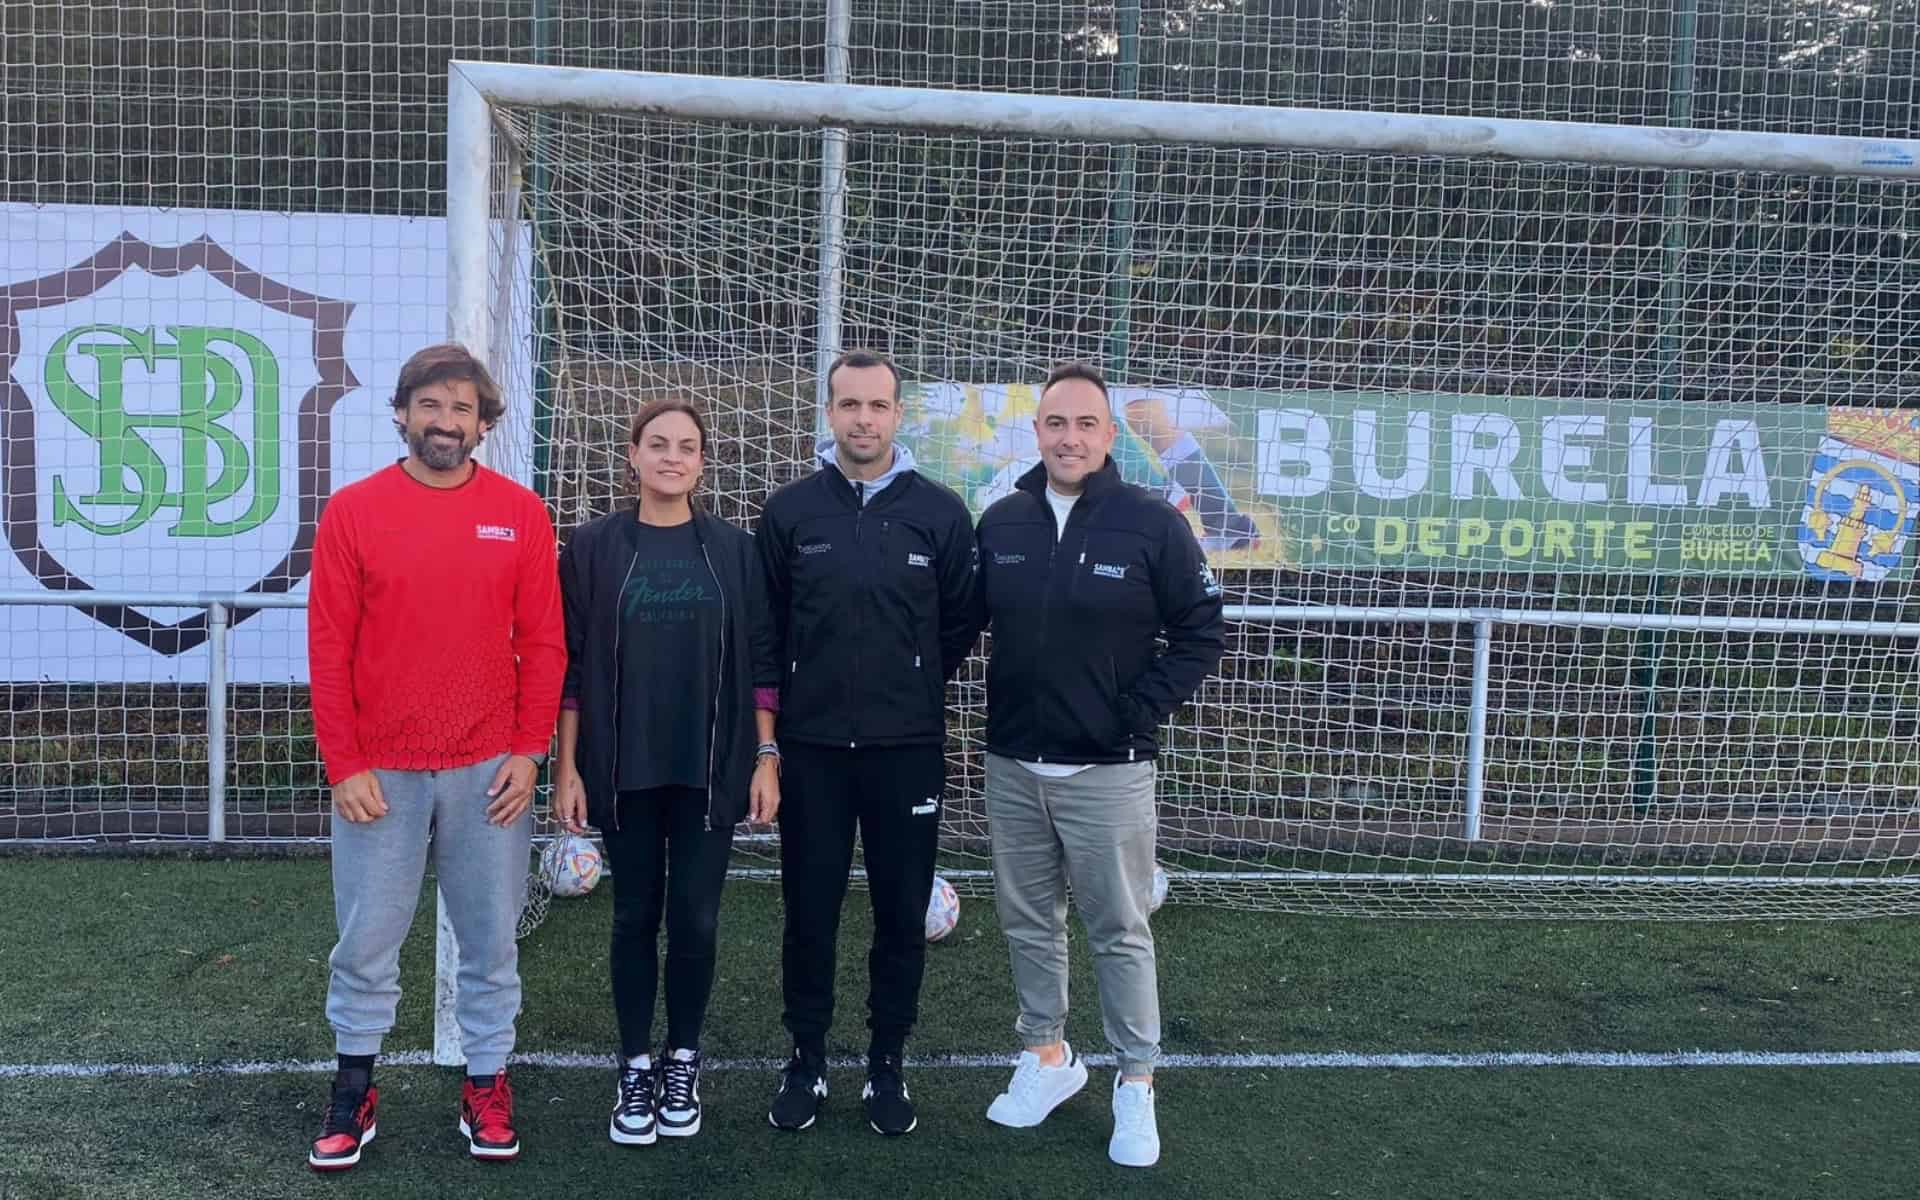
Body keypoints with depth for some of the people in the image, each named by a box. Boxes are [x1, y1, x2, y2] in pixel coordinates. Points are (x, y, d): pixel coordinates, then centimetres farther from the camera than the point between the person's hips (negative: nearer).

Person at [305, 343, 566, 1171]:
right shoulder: (352, 511, -1)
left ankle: (486, 1086, 25)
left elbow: (543, 643, 2)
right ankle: (354, 1088, 28)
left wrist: (529, 751, -4)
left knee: (490, 940, 10)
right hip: (378, 771, 0)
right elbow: (329, 647, -2)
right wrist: (343, 765, -6)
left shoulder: (521, 514, 0)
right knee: (365, 942, 10)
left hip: (488, 768, 1)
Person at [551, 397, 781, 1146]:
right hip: (623, 769, 0)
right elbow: (570, 664, 0)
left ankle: (682, 1063, 23)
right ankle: (635, 1068, 22)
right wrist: (565, 766, -3)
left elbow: (761, 662, 4)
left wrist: (766, 759, 0)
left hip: (711, 767, 1)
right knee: (635, 917, 8)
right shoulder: (594, 547, 0)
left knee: (695, 919, 6)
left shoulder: (734, 550, 3)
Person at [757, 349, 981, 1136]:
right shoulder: (789, 510, 0)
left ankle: (886, 1064, 25)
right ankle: (807, 1061, 25)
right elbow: (764, 624, 8)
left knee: (902, 915, 9)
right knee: (809, 910, 9)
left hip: (908, 748, 0)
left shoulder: (940, 512, -2)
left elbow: (961, 626, 6)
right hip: (811, 746, 0)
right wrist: (789, 700, 8)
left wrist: (914, 687, 8)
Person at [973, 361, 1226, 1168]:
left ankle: (1136, 1082, 19)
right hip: (1012, 767, 4)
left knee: (1119, 931, 5)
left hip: (1107, 771, -4)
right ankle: (1047, 1055, 32)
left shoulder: (1153, 523, -9)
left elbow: (1202, 635, -4)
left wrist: (1141, 711, -9)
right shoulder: (1000, 522, 2)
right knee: (1027, 920, 15)